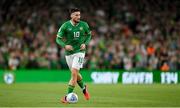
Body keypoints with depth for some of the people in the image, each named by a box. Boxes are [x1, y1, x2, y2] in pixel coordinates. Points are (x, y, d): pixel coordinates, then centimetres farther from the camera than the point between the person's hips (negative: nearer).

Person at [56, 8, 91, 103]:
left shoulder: (84, 25, -3)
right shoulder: (65, 26, -8)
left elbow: (89, 35, 14)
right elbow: (58, 38, -4)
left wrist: (85, 43, -4)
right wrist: (65, 45, -22)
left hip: (79, 52, -2)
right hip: (69, 52, 2)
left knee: (74, 73, -16)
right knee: (76, 74, 14)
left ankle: (68, 96, -12)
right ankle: (84, 88, 43)